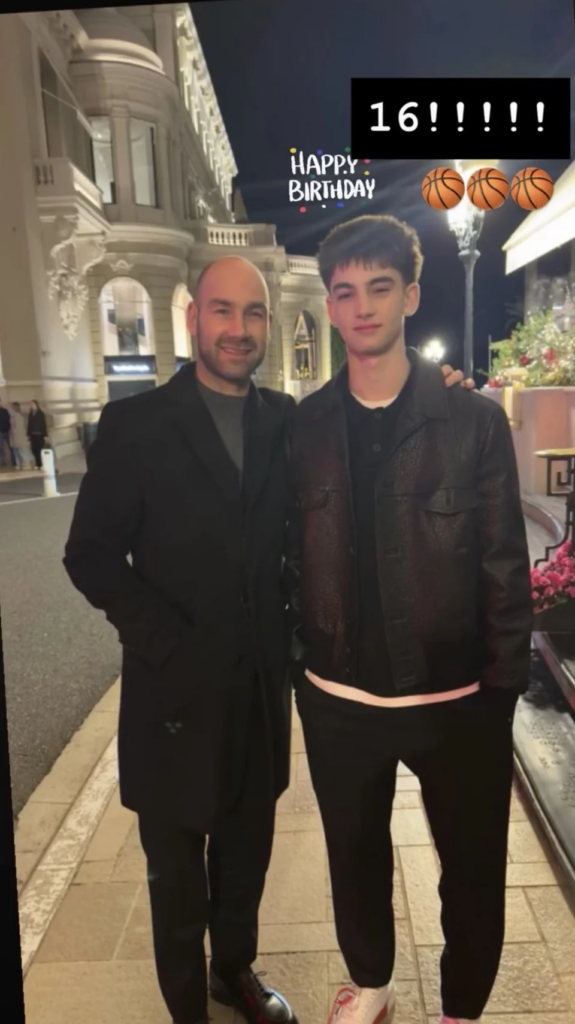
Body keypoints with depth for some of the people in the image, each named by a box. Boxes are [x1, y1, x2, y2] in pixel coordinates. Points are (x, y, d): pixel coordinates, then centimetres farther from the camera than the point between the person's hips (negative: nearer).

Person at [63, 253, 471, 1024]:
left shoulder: (286, 421, 2)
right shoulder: (135, 423, -8)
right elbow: (92, 552, -9)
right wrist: (170, 640, -15)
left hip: (261, 686, 3)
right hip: (177, 688, -2)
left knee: (246, 853, 22)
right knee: (177, 870, 17)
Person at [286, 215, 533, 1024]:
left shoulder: (474, 420, -8)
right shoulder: (303, 426, -1)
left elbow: (505, 565, -7)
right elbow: (292, 555, 3)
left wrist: (504, 683, -7)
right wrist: (297, 656, 2)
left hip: (456, 702, -1)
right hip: (338, 700, 2)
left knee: (474, 870, 17)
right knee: (355, 857, 22)